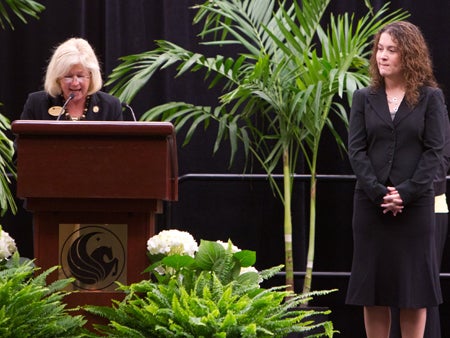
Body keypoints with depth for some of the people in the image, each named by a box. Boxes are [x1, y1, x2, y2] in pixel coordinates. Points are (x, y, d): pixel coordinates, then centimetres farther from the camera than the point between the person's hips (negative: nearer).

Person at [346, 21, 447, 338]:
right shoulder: (364, 98, 8)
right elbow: (356, 150, 2)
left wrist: (406, 192, -14)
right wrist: (378, 192, -12)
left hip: (415, 204, -2)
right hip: (371, 203, 2)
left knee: (414, 288, 1)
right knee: (373, 289, 3)